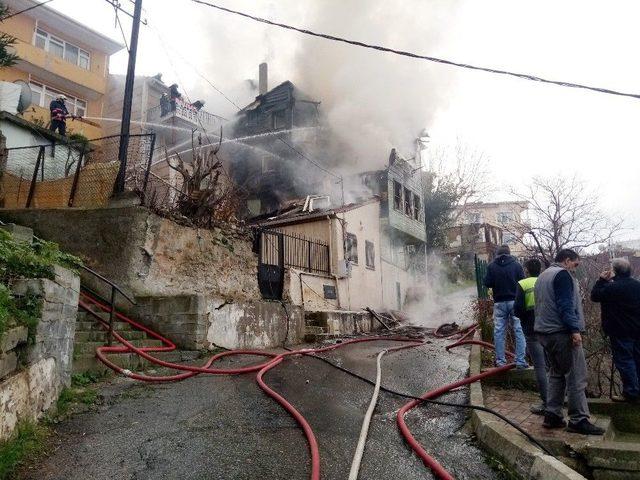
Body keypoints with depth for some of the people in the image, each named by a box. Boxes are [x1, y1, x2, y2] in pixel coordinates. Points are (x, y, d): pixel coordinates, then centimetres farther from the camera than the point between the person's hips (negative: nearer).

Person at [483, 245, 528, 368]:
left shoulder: (492, 266, -2)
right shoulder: (517, 265, -3)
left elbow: (487, 284, -2)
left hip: (499, 303, 1)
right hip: (515, 301, -1)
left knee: (499, 332, 6)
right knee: (519, 331, 5)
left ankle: (500, 361, 10)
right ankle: (520, 361, 4)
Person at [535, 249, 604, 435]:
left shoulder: (542, 276, 20)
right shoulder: (562, 274, -9)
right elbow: (566, 305, -19)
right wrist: (575, 329, -21)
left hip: (544, 332, 10)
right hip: (562, 332, -10)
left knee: (556, 374, 15)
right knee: (576, 377, -4)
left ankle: (552, 415, 15)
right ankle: (578, 420, -1)